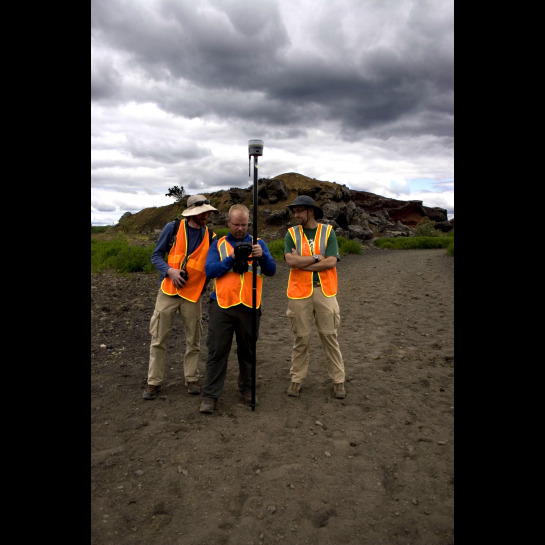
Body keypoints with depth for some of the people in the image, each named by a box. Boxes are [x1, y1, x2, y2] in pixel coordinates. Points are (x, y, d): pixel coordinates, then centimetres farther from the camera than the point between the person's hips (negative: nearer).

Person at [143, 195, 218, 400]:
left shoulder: (210, 236, 4)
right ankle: (154, 381, 15)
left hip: (193, 294, 1)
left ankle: (192, 379, 22)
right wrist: (170, 270, -15)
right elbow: (156, 255, 1)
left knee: (193, 340, 8)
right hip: (168, 291, -1)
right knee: (158, 339, 3)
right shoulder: (173, 228, -2)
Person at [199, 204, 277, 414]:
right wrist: (232, 258, -16)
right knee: (217, 351, 0)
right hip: (222, 305, -1)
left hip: (249, 306, 1)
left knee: (248, 351, 12)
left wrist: (262, 256, -19)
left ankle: (247, 389, 27)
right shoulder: (218, 245, 10)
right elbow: (209, 271, -4)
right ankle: (210, 395, 7)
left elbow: (271, 270, 1)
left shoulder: (258, 243, 11)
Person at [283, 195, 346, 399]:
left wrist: (302, 263, -10)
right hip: (300, 292, 1)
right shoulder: (292, 233, 5)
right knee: (301, 337, 7)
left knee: (329, 336, 6)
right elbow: (290, 261, -10)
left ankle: (338, 380, 19)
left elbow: (331, 262, -10)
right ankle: (297, 379, 21)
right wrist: (317, 258, -9)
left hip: (324, 291, 0)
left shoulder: (328, 231, 2)